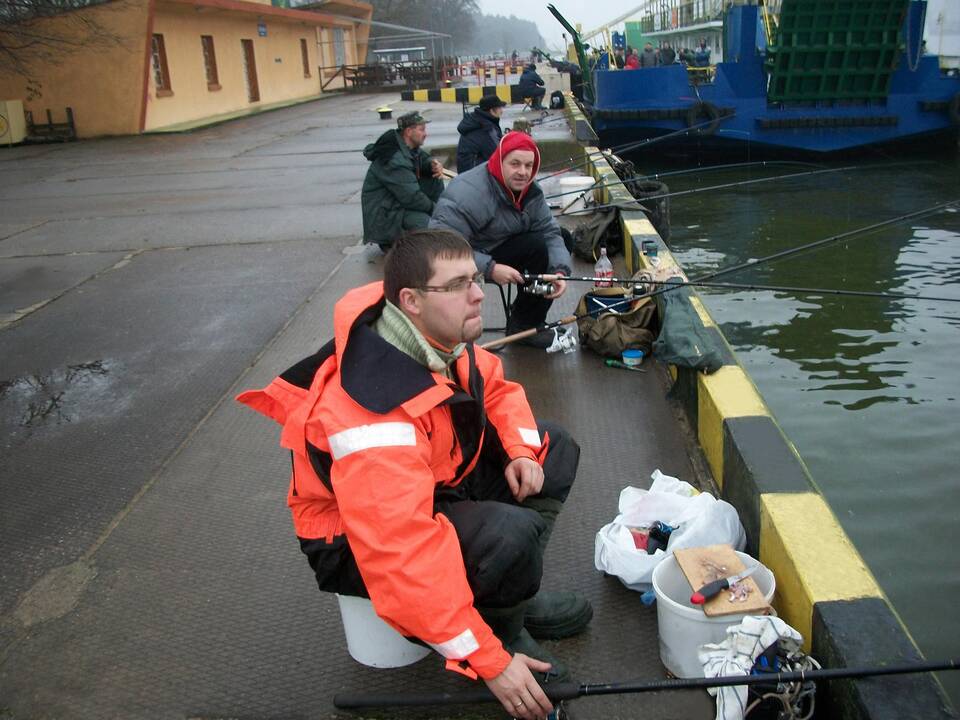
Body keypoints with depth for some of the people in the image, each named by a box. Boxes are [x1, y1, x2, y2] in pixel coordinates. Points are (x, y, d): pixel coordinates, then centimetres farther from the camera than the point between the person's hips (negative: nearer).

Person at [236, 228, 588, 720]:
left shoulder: (437, 335, -11)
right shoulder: (375, 410, -37)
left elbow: (495, 388, 9)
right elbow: (402, 556, -38)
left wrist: (521, 451, -11)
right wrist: (489, 661, -32)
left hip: (433, 480, 9)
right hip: (354, 541, -9)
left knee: (553, 448, 5)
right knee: (511, 535, -33)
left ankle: (515, 597, 10)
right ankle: (505, 636, 0)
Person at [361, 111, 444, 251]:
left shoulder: (410, 147, 0)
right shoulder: (395, 161, -28)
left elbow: (423, 158, 18)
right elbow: (411, 197, -28)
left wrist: (433, 165, -8)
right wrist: (434, 207, -13)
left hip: (401, 199, 10)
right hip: (384, 212, -10)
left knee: (435, 181, 1)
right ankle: (391, 242, -5)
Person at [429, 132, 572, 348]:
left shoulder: (531, 191, -7)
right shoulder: (465, 194, -30)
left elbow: (549, 231, -8)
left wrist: (559, 270, -25)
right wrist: (490, 269, -37)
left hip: (497, 251, 6)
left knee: (543, 246, -15)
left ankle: (525, 324, -1)